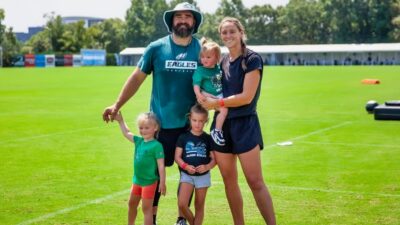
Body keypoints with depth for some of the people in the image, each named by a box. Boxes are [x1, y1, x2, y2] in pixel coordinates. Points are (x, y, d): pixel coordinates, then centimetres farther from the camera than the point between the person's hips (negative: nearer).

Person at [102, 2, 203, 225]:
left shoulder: (203, 49, -1)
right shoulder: (156, 48, -4)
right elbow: (137, 77, 2)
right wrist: (117, 105, -2)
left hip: (191, 123, 1)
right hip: (161, 122, -1)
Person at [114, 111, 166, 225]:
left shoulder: (156, 145, -19)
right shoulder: (139, 141, 2)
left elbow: (161, 166, -19)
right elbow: (127, 133, 18)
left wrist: (162, 183, -20)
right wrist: (121, 121, 14)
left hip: (149, 182, -8)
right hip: (137, 180, 8)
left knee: (146, 208, 0)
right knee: (132, 204, 24)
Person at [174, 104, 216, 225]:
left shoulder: (208, 138, -4)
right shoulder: (183, 137, -5)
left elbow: (214, 158, -2)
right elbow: (177, 157, -4)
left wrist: (207, 167, -22)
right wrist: (186, 166, -22)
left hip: (203, 176, 0)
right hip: (187, 175, 0)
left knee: (199, 206, 9)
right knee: (182, 204, -12)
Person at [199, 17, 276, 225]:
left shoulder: (252, 60, -8)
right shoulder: (221, 62, 10)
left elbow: (246, 97, -15)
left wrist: (217, 103, -10)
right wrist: (208, 101, 0)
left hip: (245, 124, -6)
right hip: (222, 124, 6)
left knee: (255, 182, -8)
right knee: (229, 182, 9)